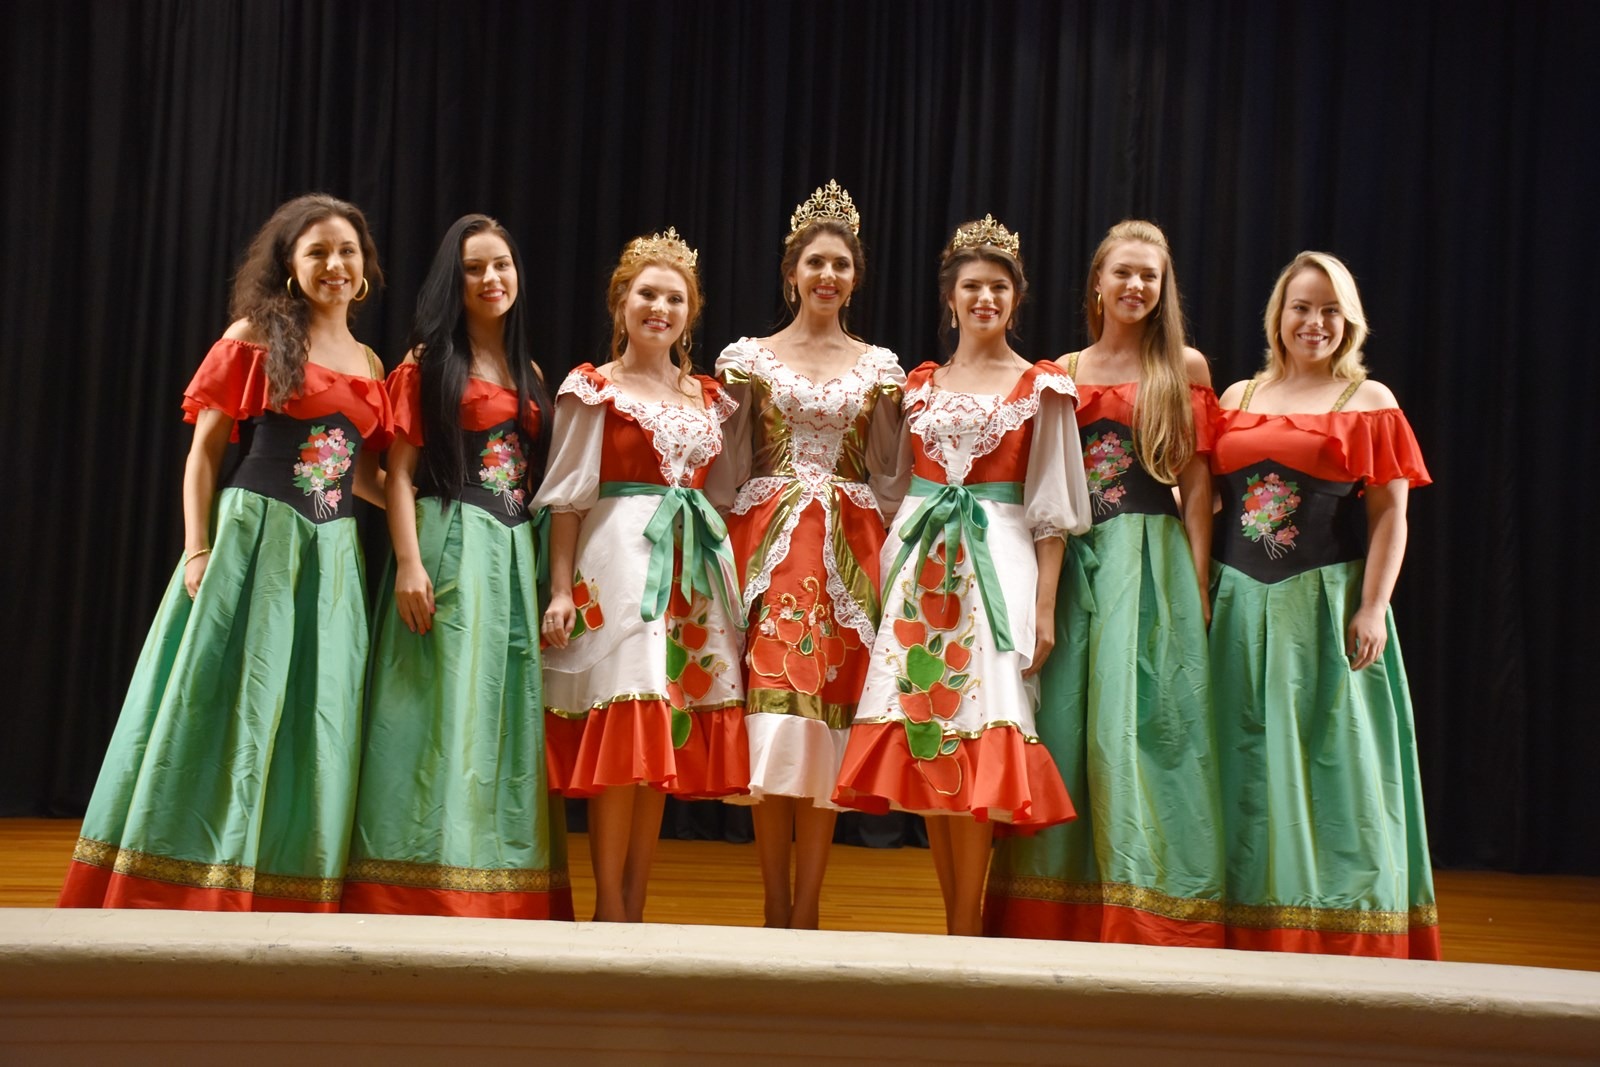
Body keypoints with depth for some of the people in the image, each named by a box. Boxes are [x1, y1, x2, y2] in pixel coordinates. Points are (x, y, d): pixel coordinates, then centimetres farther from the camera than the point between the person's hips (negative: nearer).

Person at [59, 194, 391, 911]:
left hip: (330, 556, 5)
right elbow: (203, 452, -2)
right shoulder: (255, 336, 1)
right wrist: (198, 550, -11)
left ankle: (289, 909, 12)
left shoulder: (370, 365, 14)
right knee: (217, 713, -4)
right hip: (249, 537, -4)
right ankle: (179, 901, 3)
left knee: (310, 728, 5)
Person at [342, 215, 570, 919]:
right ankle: (425, 896, -4)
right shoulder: (427, 364, 3)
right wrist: (409, 562, -17)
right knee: (442, 712, -8)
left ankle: (501, 901, 8)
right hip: (448, 548, -5)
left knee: (507, 714, 4)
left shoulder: (528, 376, 18)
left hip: (514, 555, 5)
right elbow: (400, 472, -5)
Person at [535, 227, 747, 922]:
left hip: (694, 566, 5)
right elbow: (568, 499, -2)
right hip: (619, 559, -5)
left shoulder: (707, 396, 16)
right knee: (623, 727, -12)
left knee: (666, 738, 4)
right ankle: (609, 911, -5)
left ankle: (635, 907, 10)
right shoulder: (596, 389, 1)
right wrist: (561, 590, -9)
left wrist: (728, 576, 10)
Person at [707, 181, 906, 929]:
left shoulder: (879, 368, 11)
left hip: (848, 555, 1)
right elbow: (726, 471, 5)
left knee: (828, 725, -2)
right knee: (772, 720, -8)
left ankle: (806, 910, 3)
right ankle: (775, 908, 1)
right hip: (768, 548, -1)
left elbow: (890, 476, 10)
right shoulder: (749, 359, 7)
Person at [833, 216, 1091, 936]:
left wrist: (1045, 605, -5)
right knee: (924, 743, 0)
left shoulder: (1041, 386, 5)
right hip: (921, 568, 4)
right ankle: (953, 921, 9)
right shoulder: (922, 384, 14)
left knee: (978, 736, -11)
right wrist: (888, 574, 9)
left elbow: (1050, 507, 2)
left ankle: (967, 926, -4)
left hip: (998, 565, -3)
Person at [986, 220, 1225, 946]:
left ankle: (1149, 925, 1)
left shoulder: (1186, 368, 6)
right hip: (1076, 561, 3)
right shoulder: (1064, 374, 12)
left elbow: (1197, 483, 1)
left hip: (1153, 560, -3)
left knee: (1142, 719, -6)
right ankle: (1067, 918, 11)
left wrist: (1199, 583, -6)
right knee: (1067, 720, 2)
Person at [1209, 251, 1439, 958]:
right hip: (1241, 606, 4)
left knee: (1329, 761, -1)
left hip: (1326, 603, -3)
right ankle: (1250, 936, 16)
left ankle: (1339, 945, 8)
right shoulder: (1238, 398, 12)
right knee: (1249, 768, 7)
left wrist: (1373, 606, -12)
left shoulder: (1369, 403, 3)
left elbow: (1390, 514, -2)